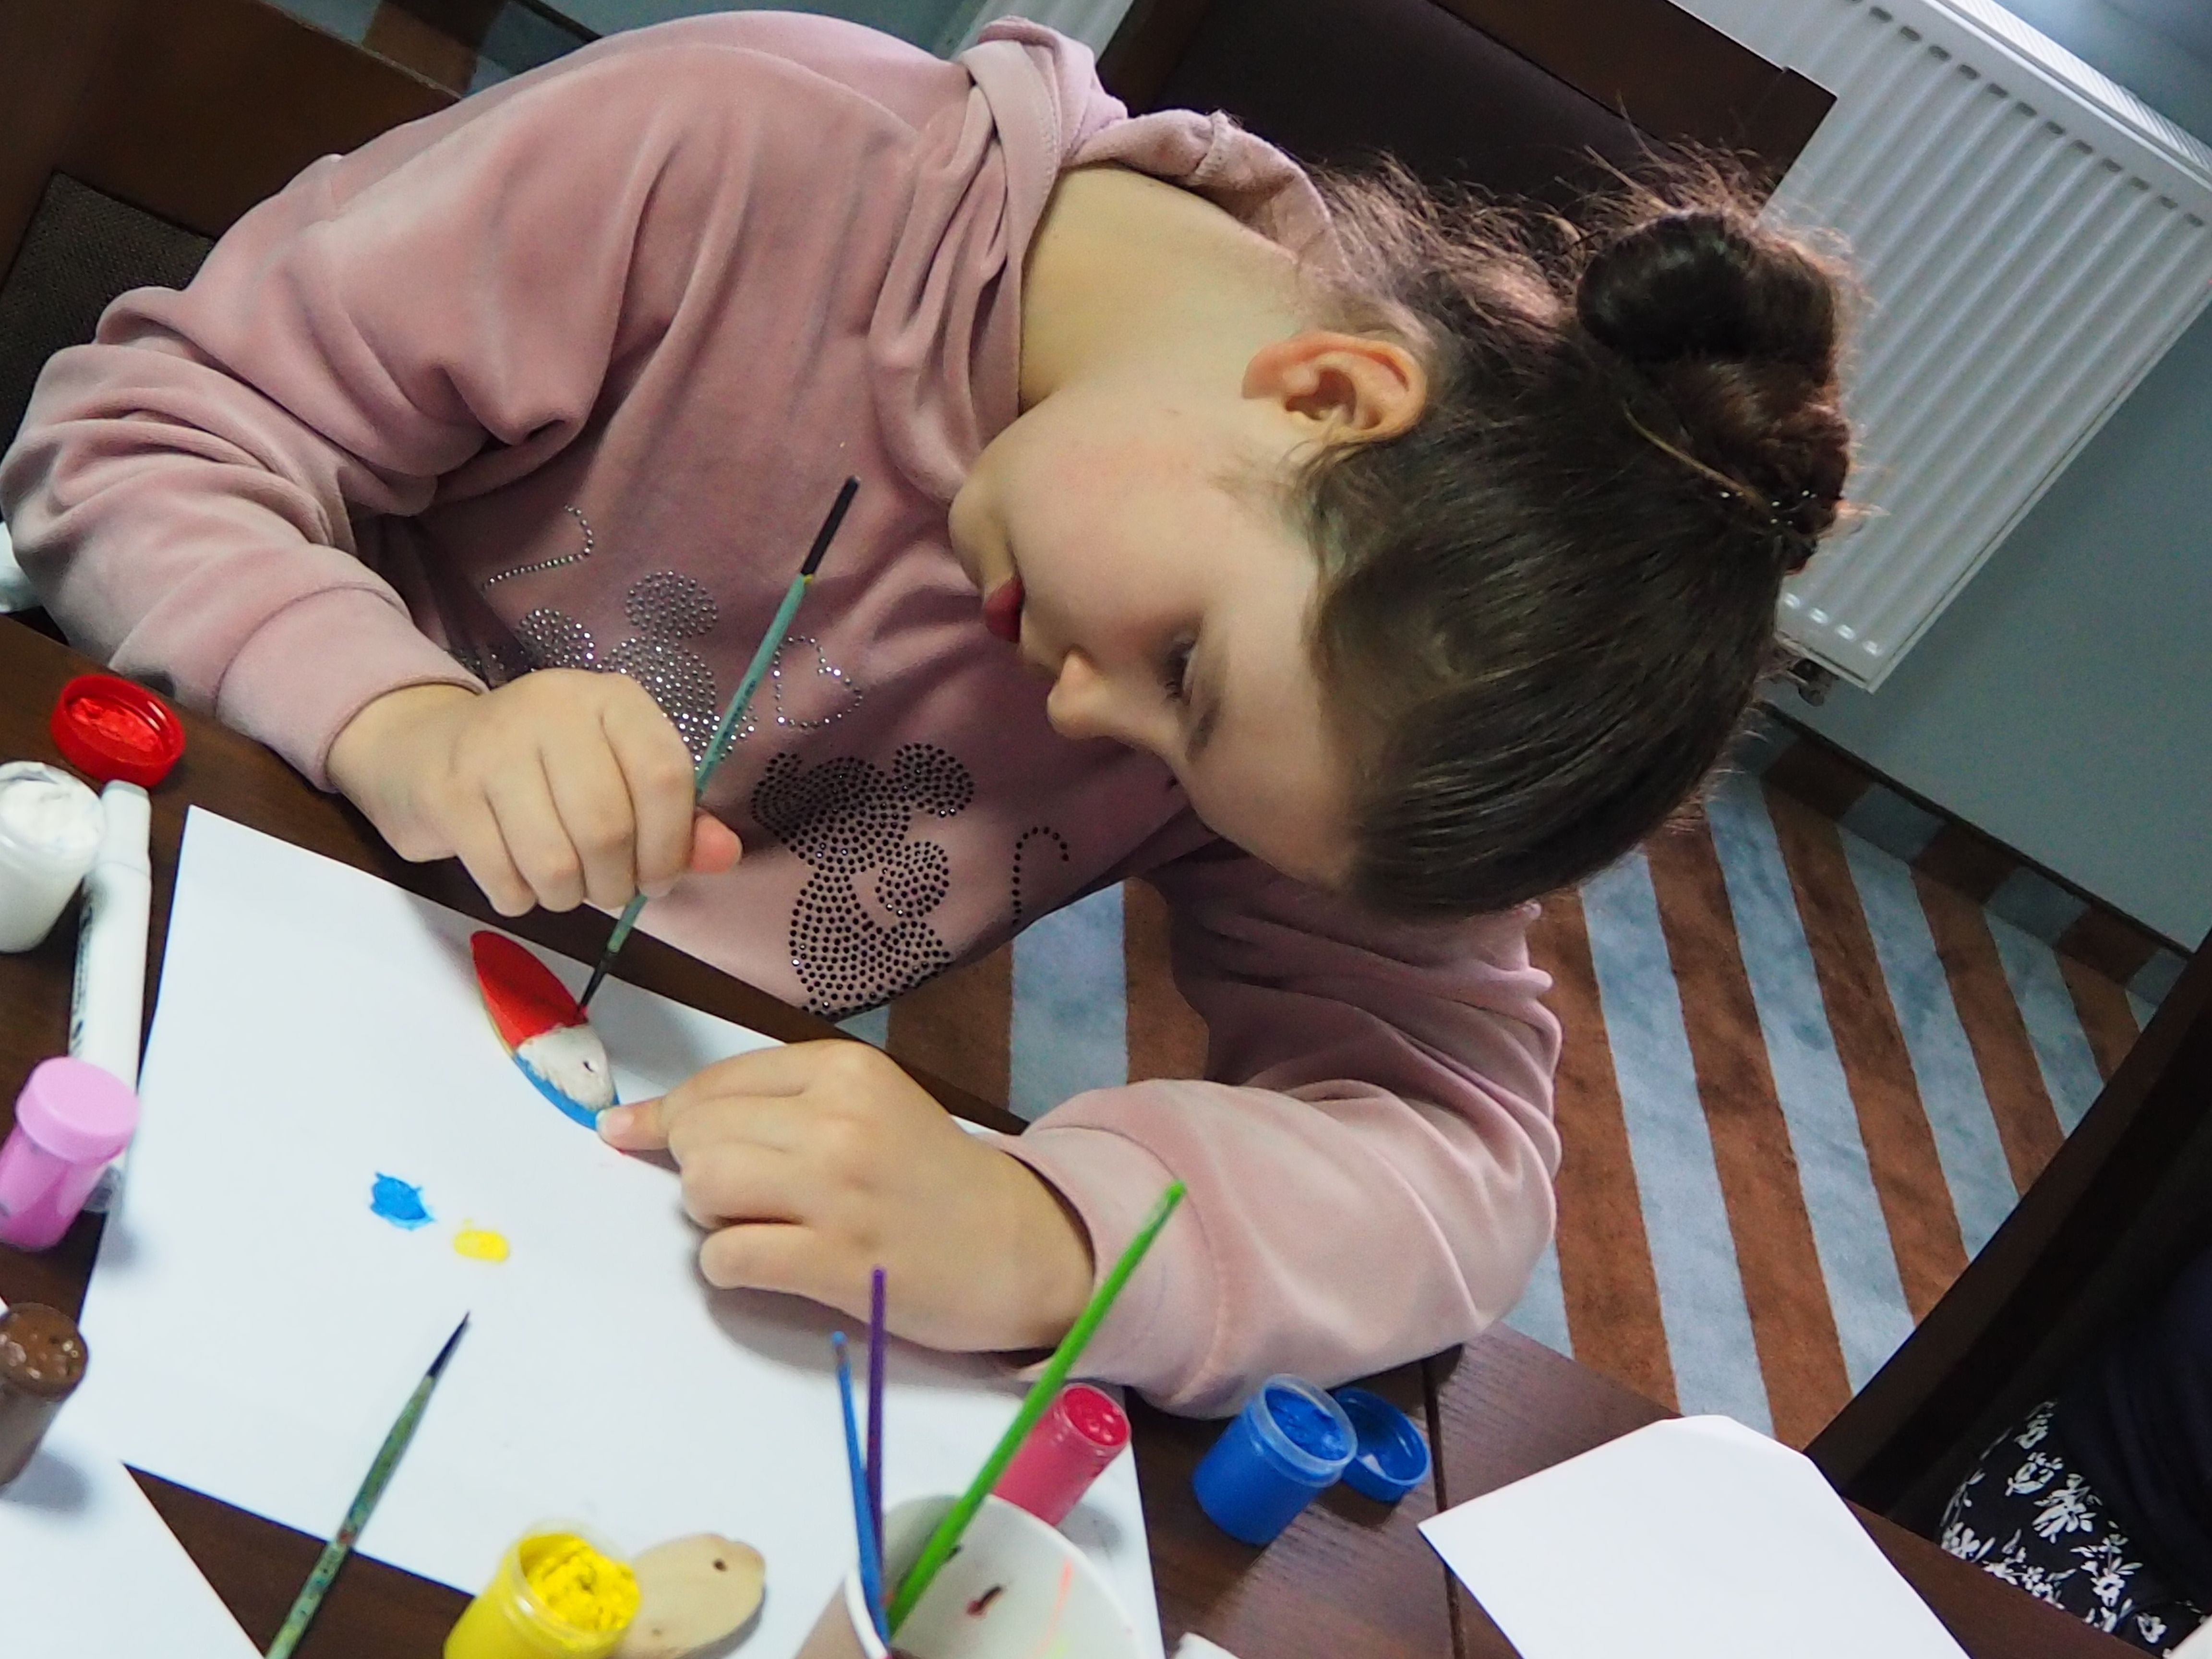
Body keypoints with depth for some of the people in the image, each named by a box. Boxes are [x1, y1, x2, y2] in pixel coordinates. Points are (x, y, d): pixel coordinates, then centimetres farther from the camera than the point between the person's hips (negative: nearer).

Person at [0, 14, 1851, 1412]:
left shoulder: (1364, 639, -17)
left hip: (665, 1150, 2)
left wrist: (1035, 1237, -40)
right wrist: (403, 724, -38)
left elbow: (1460, 1147, -21)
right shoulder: (745, 156, -26)